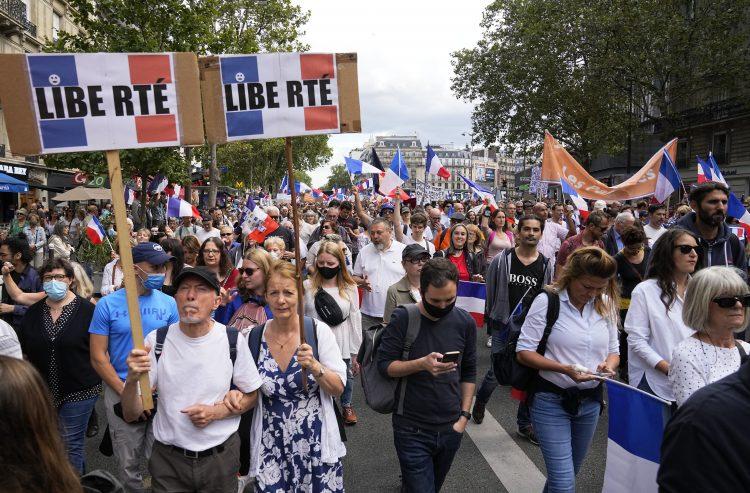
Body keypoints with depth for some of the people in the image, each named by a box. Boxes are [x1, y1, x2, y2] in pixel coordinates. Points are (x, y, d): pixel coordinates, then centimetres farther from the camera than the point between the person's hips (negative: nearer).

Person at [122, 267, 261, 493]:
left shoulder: (233, 340, -11)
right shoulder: (157, 340, -10)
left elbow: (251, 396, 1)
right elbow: (131, 415, -9)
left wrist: (216, 412, -16)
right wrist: (132, 380, -29)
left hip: (221, 457, 0)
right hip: (168, 459, 0)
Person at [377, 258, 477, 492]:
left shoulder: (465, 322, -2)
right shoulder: (403, 319, -13)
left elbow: (468, 373, 7)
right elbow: (384, 365, -11)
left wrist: (464, 415, 1)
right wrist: (422, 364, -26)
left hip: (450, 429, 4)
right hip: (412, 429, -3)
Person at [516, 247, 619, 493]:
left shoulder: (606, 305, 1)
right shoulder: (547, 301, -14)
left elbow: (613, 350, 11)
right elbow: (523, 352, -13)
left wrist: (609, 365, -12)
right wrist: (564, 368, -26)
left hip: (590, 401, 5)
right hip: (551, 400, -5)